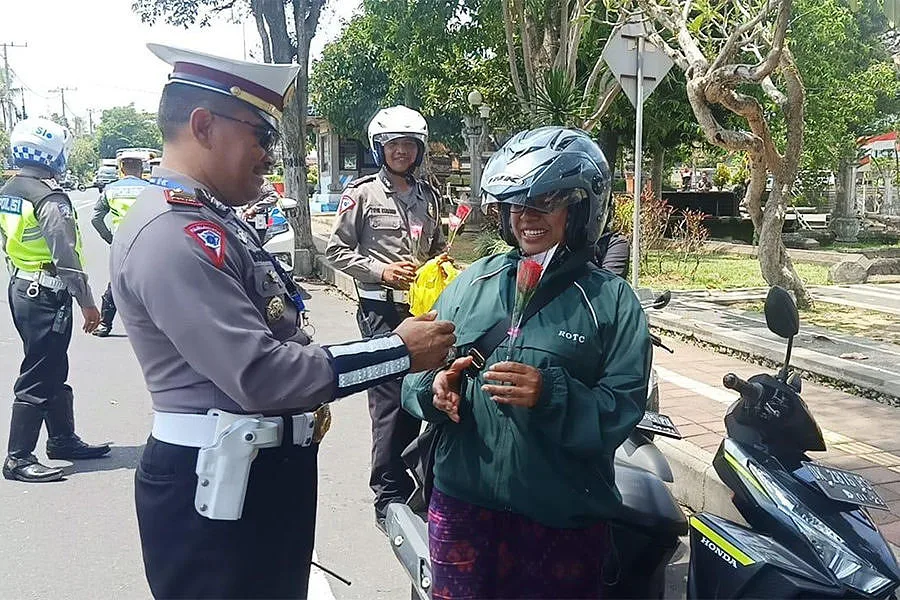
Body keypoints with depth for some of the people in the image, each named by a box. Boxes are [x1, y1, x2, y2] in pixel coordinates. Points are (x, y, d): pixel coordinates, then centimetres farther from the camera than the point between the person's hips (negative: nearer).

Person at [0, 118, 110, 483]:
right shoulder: (50, 199, -19)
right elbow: (66, 258, -21)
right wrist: (87, 303, -15)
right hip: (47, 297, -10)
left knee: (54, 370, 18)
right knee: (37, 378, -3)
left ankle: (63, 440, 28)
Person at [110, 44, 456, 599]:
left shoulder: (213, 219, 11)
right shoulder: (170, 235, -22)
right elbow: (259, 373, -28)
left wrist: (308, 397, 13)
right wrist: (401, 351, -22)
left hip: (269, 470, 10)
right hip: (219, 485, -10)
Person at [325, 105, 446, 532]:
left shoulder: (428, 196, 15)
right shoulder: (362, 195, -2)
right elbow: (337, 250, -3)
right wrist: (382, 271, -13)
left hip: (423, 307, 6)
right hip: (382, 309, -5)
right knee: (389, 400, -6)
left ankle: (406, 479, 29)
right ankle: (389, 497, 4)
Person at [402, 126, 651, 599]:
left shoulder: (612, 300, -3)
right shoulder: (472, 282, 7)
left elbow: (622, 411, -11)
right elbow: (418, 371, 8)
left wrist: (551, 395, -26)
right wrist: (435, 388, -14)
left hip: (562, 518, -2)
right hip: (462, 502, 3)